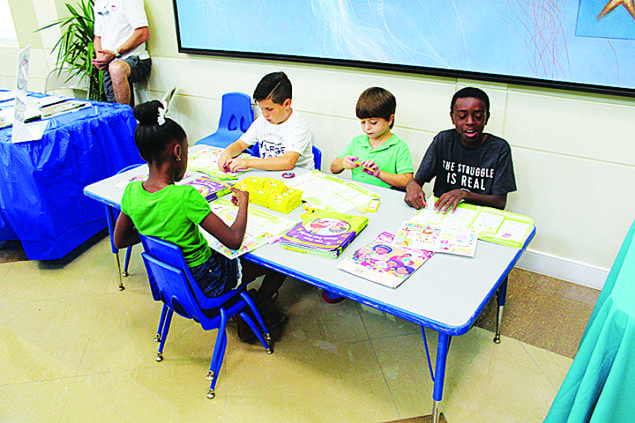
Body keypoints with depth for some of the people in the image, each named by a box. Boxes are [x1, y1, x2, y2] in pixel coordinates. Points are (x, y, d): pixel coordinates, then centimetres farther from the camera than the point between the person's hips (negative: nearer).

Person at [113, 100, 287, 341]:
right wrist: (243, 202, -11)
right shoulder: (185, 196, -32)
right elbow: (234, 240, -27)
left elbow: (119, 241, 4)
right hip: (205, 281, -7)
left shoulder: (131, 192, -11)